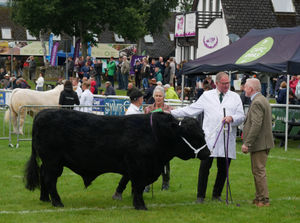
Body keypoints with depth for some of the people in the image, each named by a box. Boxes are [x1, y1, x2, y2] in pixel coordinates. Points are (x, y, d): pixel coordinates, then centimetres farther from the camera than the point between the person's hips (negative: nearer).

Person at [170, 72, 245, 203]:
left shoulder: (235, 97, 11)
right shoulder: (207, 96, 11)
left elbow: (241, 117, 7)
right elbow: (191, 110, 12)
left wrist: (232, 118, -15)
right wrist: (172, 113, 6)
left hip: (227, 139, 1)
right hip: (210, 138, -1)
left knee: (223, 168, 4)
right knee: (205, 166, -5)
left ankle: (217, 194, 20)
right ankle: (200, 196, 5)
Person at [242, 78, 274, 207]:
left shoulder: (257, 102, -18)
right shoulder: (263, 100, 15)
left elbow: (256, 125, -25)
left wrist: (247, 143, -23)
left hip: (259, 143, -11)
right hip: (263, 143, 11)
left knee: (259, 171, -6)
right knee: (258, 171, 16)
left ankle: (263, 200, -2)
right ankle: (259, 197, 23)